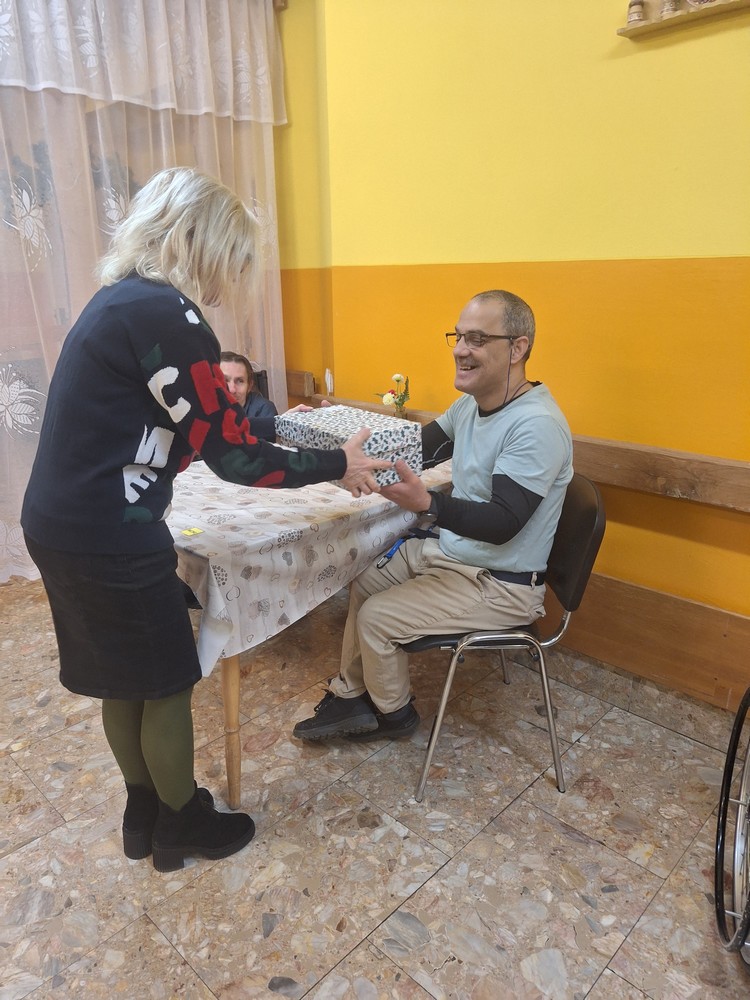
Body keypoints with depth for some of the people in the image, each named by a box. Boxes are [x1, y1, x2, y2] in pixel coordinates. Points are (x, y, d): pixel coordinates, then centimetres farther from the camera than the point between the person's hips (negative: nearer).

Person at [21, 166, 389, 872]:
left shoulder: (123, 299, 11)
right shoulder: (166, 314, -20)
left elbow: (197, 424, 17)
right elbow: (232, 456, -18)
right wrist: (336, 464, -6)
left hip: (62, 523, 9)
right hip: (109, 539, -9)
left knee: (123, 679, 22)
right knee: (166, 682, 11)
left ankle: (144, 814, 42)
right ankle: (182, 824, 35)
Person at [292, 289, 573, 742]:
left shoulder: (537, 425, -26)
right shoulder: (471, 403, 3)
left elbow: (502, 523, -31)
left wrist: (426, 503, -47)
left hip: (501, 584, -9)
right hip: (445, 549, 9)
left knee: (376, 617, -11)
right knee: (362, 581, 11)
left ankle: (393, 713, 18)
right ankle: (351, 697, 24)